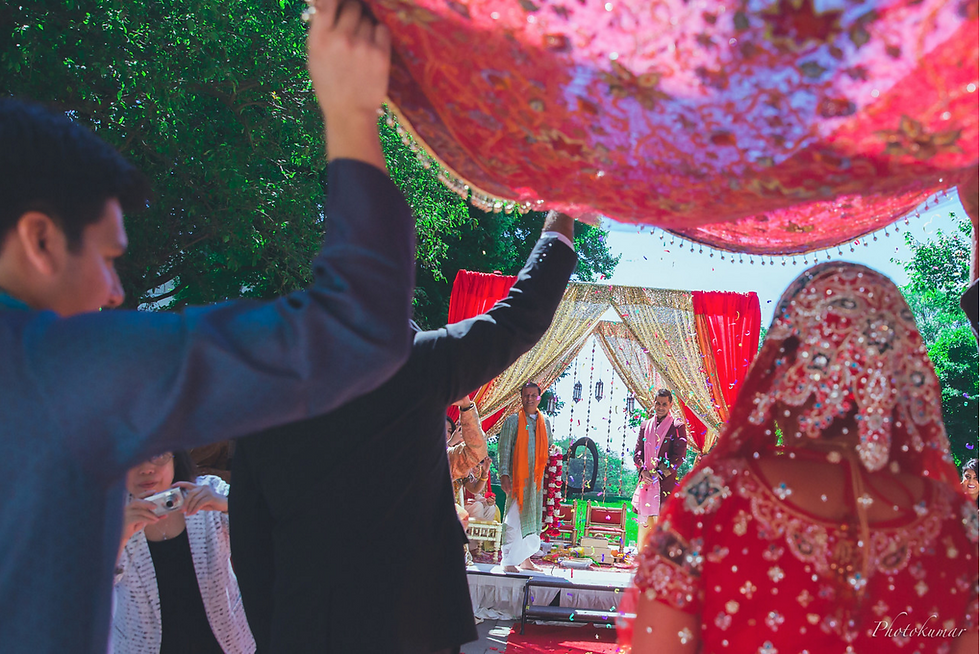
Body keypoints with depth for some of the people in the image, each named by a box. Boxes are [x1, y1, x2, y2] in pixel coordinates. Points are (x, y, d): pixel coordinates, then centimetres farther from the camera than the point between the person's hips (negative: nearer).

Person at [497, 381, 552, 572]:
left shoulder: (545, 421, 13)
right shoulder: (513, 421, -2)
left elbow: (548, 446, 24)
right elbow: (504, 449, -5)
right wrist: (504, 474, -15)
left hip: (536, 478, 5)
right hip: (517, 476, -5)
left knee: (532, 517, 9)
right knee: (514, 519, -6)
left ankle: (525, 558, 18)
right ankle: (509, 561, -3)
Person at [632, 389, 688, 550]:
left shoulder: (677, 427, 1)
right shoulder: (645, 426, 15)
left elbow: (679, 455, -6)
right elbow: (637, 452, 13)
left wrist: (659, 473, -10)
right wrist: (643, 470, -5)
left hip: (666, 481, -4)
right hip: (646, 480, 4)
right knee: (644, 520, 4)